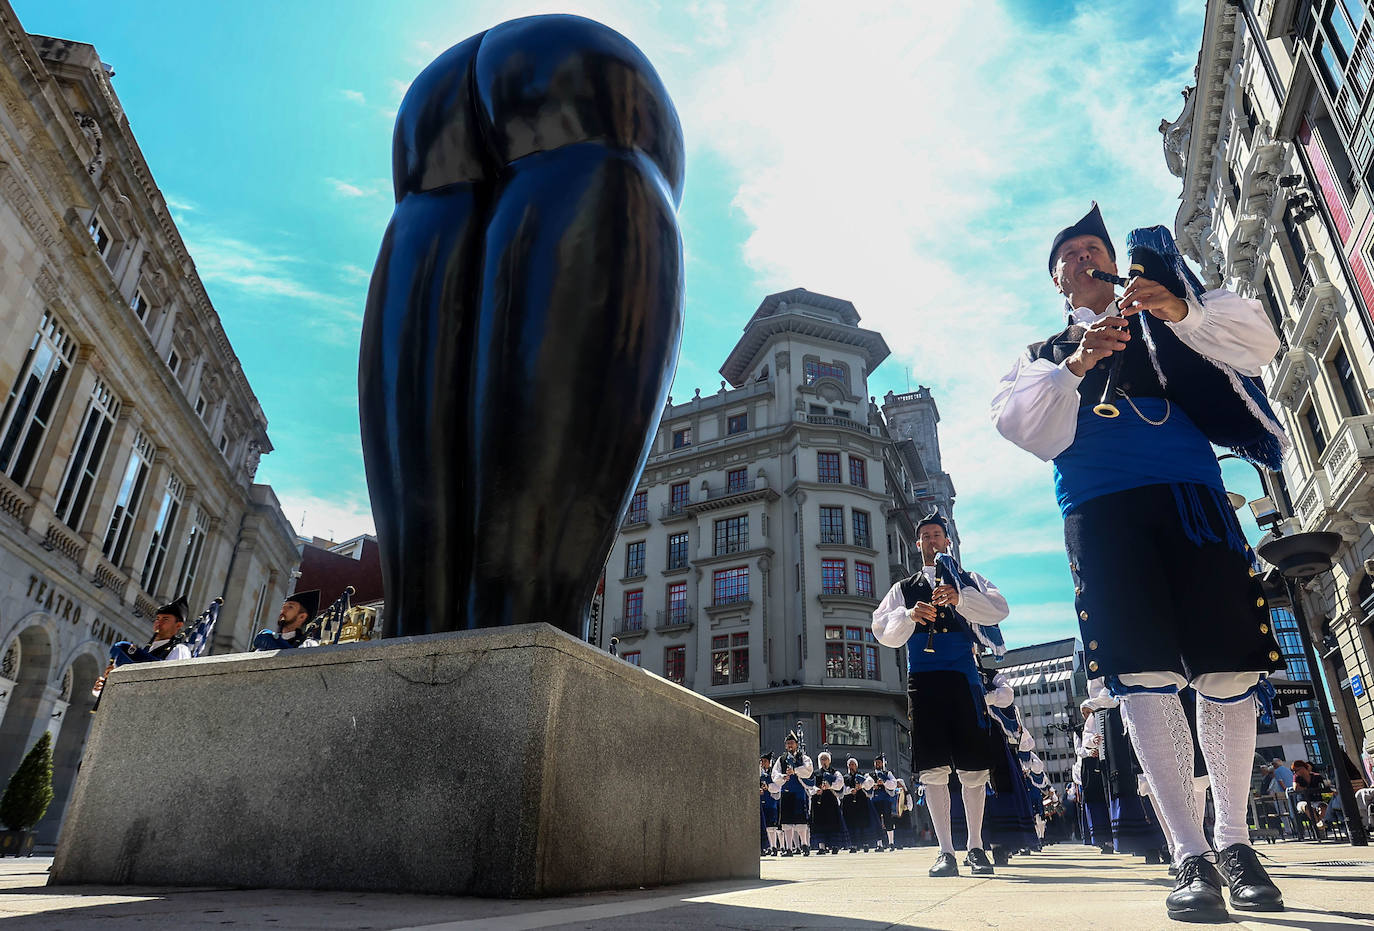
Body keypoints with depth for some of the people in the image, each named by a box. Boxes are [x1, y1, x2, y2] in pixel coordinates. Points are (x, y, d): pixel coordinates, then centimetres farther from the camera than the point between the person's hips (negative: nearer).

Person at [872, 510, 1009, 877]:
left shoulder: (968, 580, 17)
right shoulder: (904, 588, 20)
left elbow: (998, 610, -1)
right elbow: (884, 632, 9)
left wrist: (960, 598, -19)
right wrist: (909, 615, -11)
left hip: (963, 676, -1)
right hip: (923, 679, 1)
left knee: (973, 767, 0)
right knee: (933, 768, -2)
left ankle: (976, 846, 13)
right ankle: (945, 850, 3)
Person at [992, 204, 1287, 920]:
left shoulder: (1166, 323, 24)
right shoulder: (1043, 355, 22)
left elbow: (1259, 343, 9)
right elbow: (1021, 425, 2)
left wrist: (1181, 311, -7)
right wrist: (1074, 365, -13)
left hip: (1191, 495, 1)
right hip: (1100, 507, -1)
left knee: (1229, 672, -1)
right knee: (1143, 677, -10)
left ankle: (1233, 838, 15)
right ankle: (1191, 857, -6)